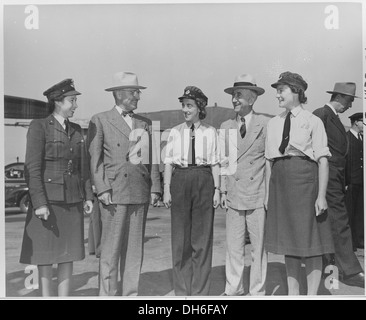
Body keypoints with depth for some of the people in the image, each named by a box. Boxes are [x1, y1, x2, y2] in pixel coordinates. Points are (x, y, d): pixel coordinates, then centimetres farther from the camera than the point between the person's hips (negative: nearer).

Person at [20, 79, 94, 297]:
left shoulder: (76, 130, 11)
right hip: (48, 199, -5)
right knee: (45, 253, 4)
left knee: (69, 253, 8)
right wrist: (39, 203, -17)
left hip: (73, 200, 5)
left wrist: (88, 196, 6)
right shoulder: (39, 127, -7)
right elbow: (32, 168, -12)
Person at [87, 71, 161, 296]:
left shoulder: (145, 123, 16)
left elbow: (151, 158, 14)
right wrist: (102, 189, -10)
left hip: (140, 193, 4)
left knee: (135, 248, 8)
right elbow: (94, 158, -2)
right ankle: (107, 294, 10)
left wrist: (155, 188, 6)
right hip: (114, 193, -4)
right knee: (111, 248, -1)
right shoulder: (100, 121, 4)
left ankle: (131, 293, 19)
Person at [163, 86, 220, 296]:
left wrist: (217, 189, -1)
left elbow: (215, 163, 5)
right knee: (180, 237, 6)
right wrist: (167, 189, 0)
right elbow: (169, 162, 6)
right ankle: (182, 290, 20)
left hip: (203, 180, -1)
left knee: (202, 236, 4)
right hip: (180, 180, 1)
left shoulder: (210, 132, 5)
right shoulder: (175, 132, 7)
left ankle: (200, 290, 17)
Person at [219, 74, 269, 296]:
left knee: (259, 247, 7)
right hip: (234, 196, 3)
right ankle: (233, 290, 23)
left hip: (258, 196, -3)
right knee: (234, 248, 8)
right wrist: (223, 190, 6)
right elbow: (224, 161, 12)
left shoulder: (266, 124, -1)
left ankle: (258, 292, 21)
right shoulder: (226, 126, 11)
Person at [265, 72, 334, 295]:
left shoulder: (313, 121, -2)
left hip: (305, 179, -5)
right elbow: (270, 160, 13)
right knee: (288, 239, 11)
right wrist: (268, 192, 10)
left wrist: (321, 195, -12)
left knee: (310, 239, 1)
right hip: (280, 182, 5)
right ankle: (293, 293, 24)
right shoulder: (274, 123, 12)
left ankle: (312, 294, 15)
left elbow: (323, 160, -6)